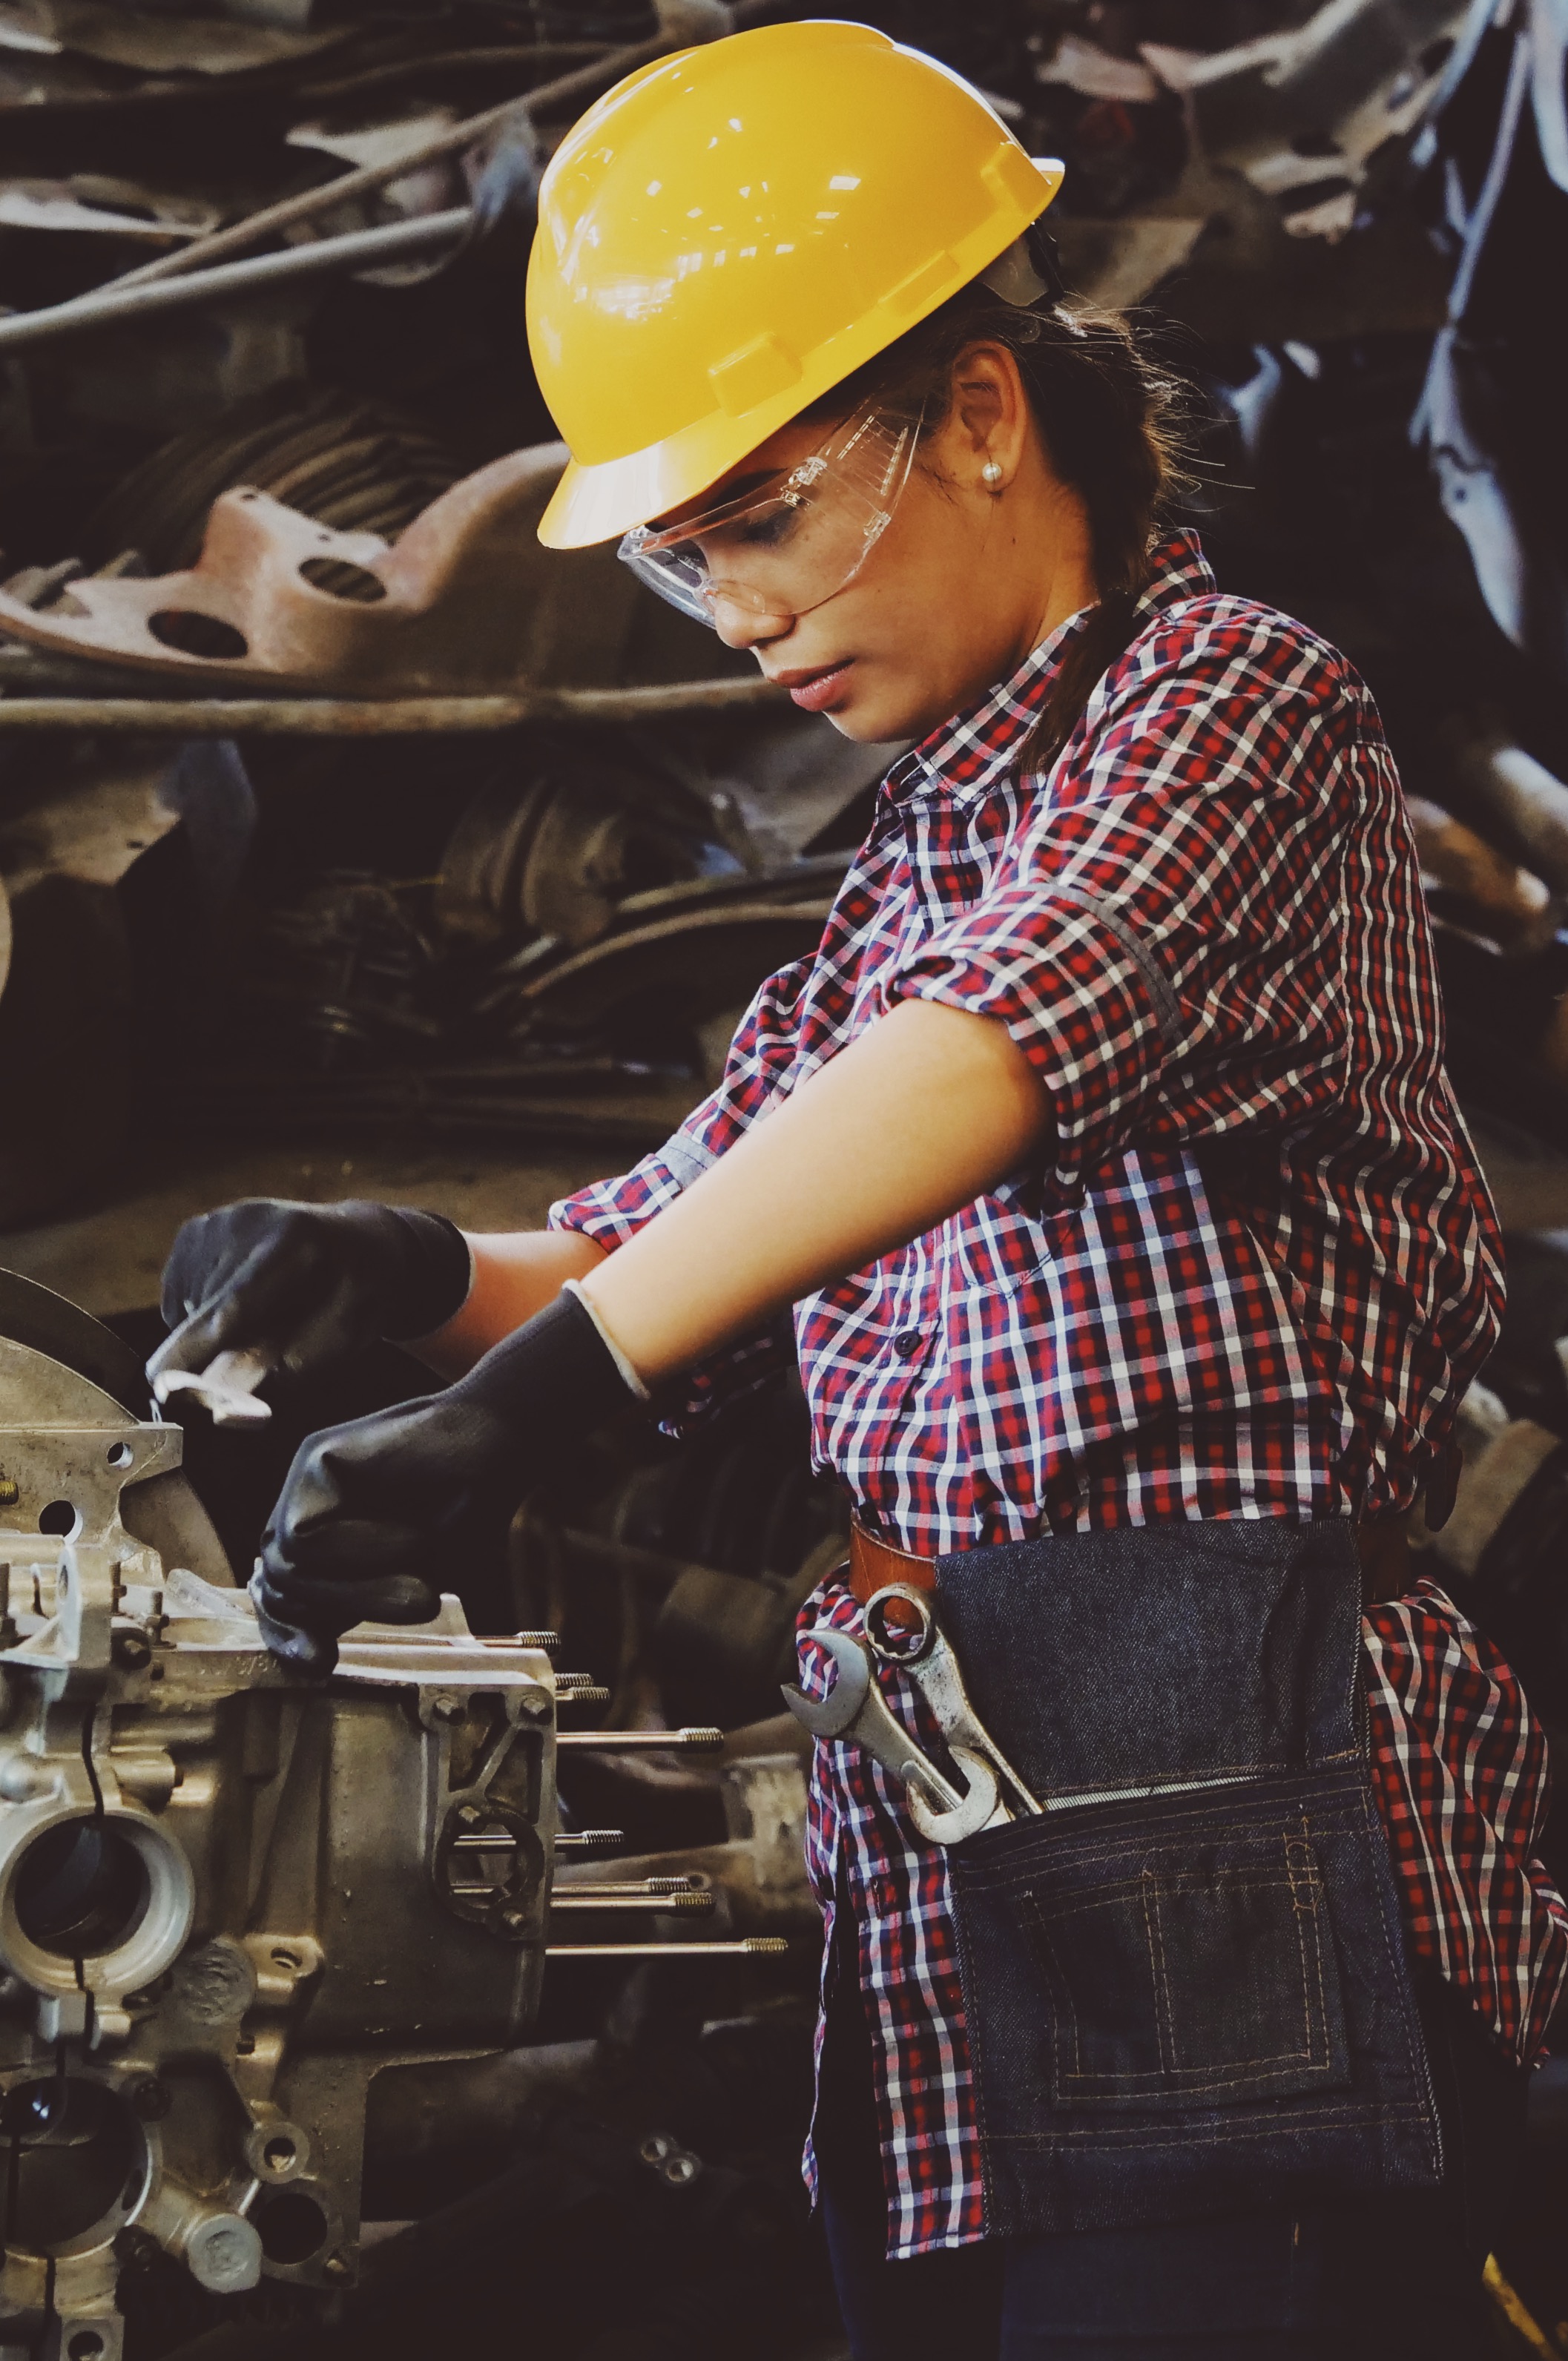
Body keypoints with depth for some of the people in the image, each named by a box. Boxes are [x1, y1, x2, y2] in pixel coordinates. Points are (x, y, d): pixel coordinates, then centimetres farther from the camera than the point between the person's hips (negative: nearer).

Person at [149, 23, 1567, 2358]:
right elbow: (679, 1238, 24)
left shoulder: (1227, 697, -4)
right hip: (950, 1874, 8)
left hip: (1226, 1837, -8)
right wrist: (417, 1273, 1)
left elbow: (994, 1049, -23)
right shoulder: (921, 855, 23)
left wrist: (530, 1390, -33)